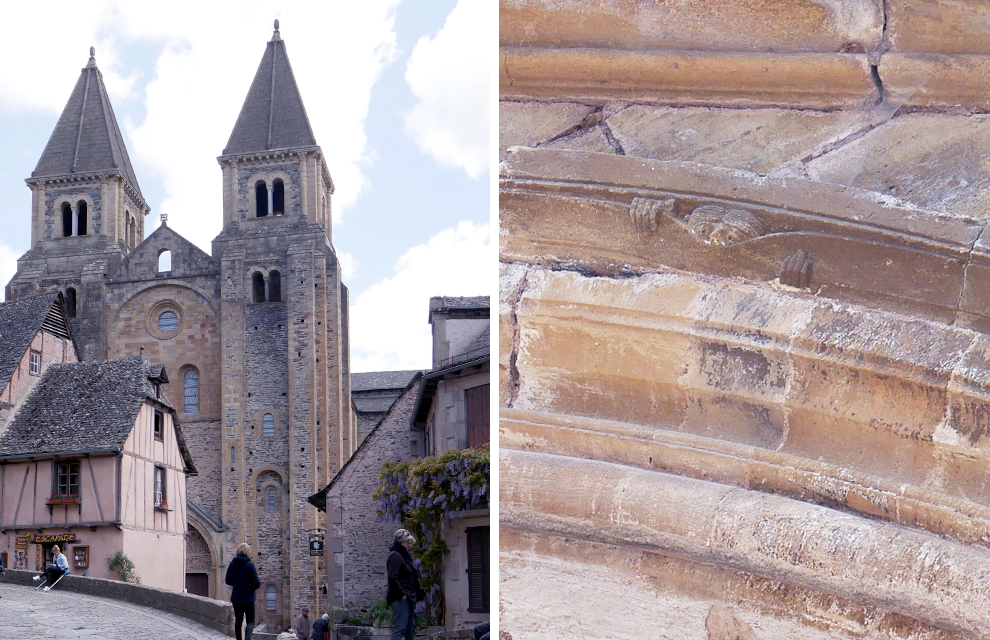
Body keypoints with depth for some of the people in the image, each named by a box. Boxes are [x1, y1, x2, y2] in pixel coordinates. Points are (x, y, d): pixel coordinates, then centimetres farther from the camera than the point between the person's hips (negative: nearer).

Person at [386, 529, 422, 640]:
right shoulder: (395, 556, -11)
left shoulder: (403, 555, 21)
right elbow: (392, 578, -21)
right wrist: (401, 594, -21)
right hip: (400, 599, -11)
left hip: (408, 599, 11)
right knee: (400, 627, -13)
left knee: (411, 628, 12)